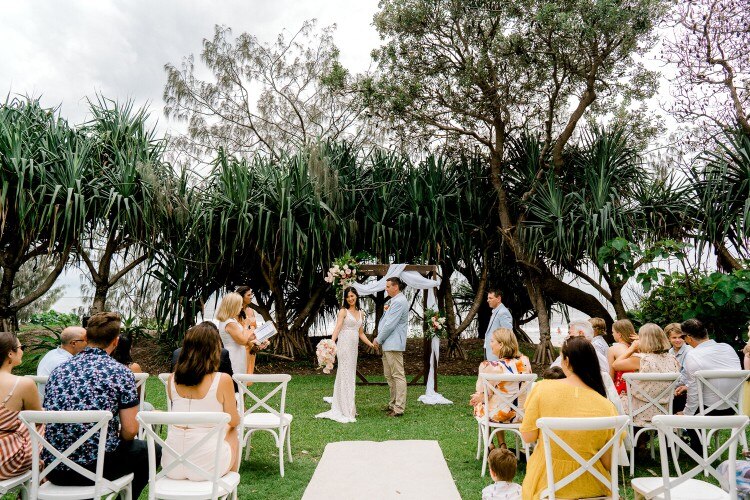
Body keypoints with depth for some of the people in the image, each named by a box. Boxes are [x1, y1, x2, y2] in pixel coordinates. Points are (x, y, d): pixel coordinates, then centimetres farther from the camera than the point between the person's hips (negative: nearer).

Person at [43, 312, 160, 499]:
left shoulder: (59, 370, 7)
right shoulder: (120, 373, -8)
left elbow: (47, 421, 15)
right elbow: (130, 431, -9)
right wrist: (118, 439, 14)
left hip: (52, 470, 6)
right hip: (93, 467, -6)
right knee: (151, 449, 18)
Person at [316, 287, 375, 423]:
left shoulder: (360, 313, 15)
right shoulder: (343, 311, -4)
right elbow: (337, 328, -14)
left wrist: (372, 345, 14)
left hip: (354, 347, 7)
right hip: (344, 344, -7)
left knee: (351, 375, 13)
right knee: (345, 376, -5)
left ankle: (348, 408, 25)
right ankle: (346, 411, 0)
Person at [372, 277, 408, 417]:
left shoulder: (399, 302, -16)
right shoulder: (396, 301, 18)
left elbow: (390, 324, -20)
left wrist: (378, 339, -9)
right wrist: (379, 339, 13)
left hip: (394, 344, -11)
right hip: (388, 344, 11)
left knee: (398, 375, -6)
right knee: (389, 375, 16)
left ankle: (399, 408, -3)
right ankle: (393, 404, 25)